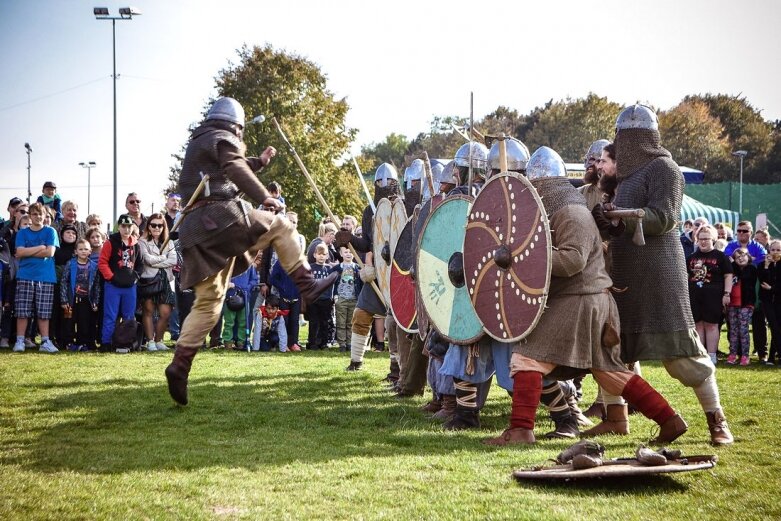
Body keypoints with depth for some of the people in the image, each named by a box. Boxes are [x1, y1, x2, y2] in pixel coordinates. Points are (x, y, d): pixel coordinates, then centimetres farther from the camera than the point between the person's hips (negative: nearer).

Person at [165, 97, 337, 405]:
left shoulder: (198, 143, 30)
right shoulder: (223, 139, 3)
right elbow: (235, 169, -14)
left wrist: (259, 162, 43)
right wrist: (264, 197, -17)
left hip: (195, 230, 8)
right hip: (220, 216, -8)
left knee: (208, 301, 7)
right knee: (280, 227, 8)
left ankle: (180, 365, -2)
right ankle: (307, 286, 1)